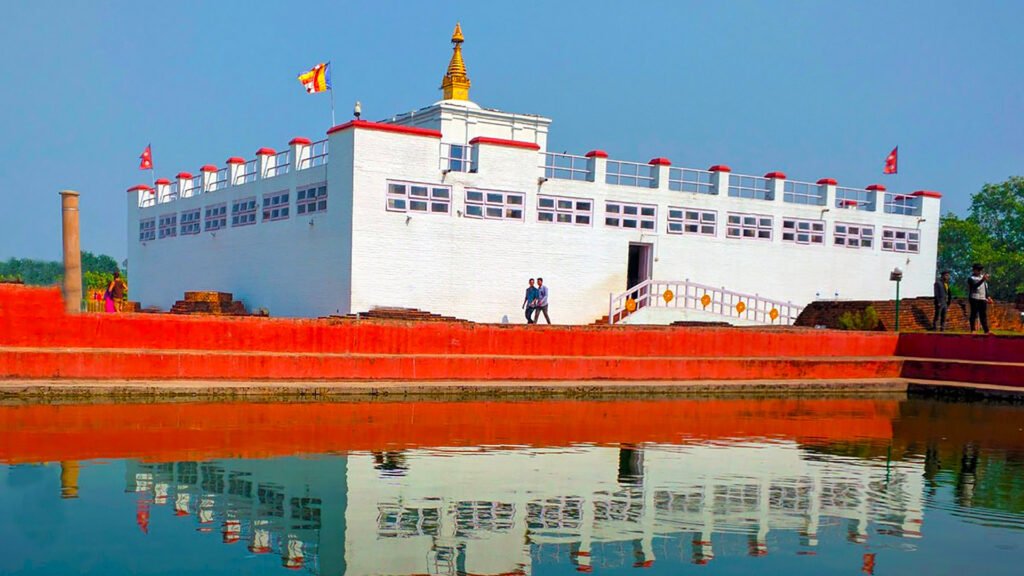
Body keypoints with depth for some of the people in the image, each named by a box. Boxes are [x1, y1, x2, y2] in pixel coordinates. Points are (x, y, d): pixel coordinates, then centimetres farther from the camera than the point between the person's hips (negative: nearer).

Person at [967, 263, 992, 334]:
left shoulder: (982, 277, 18)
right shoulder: (971, 279, -3)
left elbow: (986, 288, 23)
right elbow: (975, 286, -21)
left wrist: (987, 297, 15)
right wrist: (983, 280, -30)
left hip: (983, 299, 6)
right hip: (975, 299, -6)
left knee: (984, 315, 3)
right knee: (974, 314, -5)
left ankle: (986, 330, 1)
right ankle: (972, 330, -3)